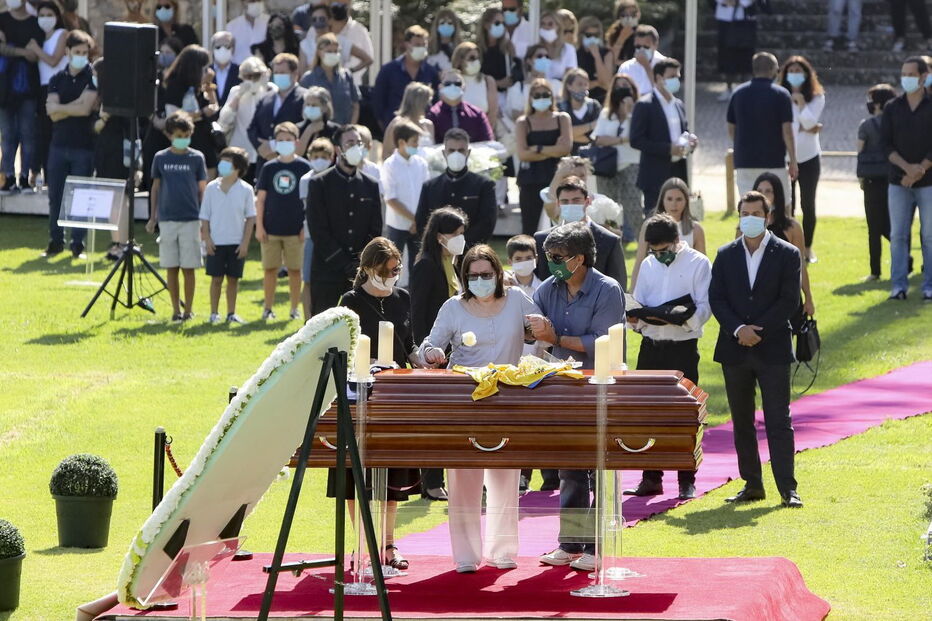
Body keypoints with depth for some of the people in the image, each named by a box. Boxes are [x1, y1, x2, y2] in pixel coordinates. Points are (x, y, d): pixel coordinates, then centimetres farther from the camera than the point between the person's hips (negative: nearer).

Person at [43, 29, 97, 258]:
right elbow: (52, 112, -2)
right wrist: (76, 106, -9)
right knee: (55, 195, 5)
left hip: (84, 145, -4)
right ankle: (56, 241, 15)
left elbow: (86, 108, -13)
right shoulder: (57, 79, 10)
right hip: (59, 143, 4)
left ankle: (78, 244, 4)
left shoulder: (92, 77, -1)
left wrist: (61, 108, -2)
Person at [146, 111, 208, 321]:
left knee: (188, 268, 0)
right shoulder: (161, 158, 4)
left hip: (190, 219, -1)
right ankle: (176, 310, 10)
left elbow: (202, 190, 5)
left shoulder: (196, 158, 1)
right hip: (167, 219, 1)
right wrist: (152, 218, 9)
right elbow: (155, 188, 11)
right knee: (171, 268, 3)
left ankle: (188, 310, 8)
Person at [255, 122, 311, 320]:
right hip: (271, 229, 1)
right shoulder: (269, 168, 4)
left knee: (295, 270, 3)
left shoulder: (303, 167, 0)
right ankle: (268, 309, 12)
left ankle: (295, 309, 11)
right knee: (270, 269, 4)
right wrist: (259, 226, 0)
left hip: (295, 229, -1)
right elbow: (261, 198, 6)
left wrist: (307, 226, -2)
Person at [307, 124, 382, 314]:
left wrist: (362, 263, -6)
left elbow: (375, 231, 10)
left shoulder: (370, 185, 12)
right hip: (328, 272, -3)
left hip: (362, 273, 3)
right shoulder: (319, 184, 0)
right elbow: (318, 231, -6)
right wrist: (346, 265, -11)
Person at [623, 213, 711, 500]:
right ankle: (651, 479, 12)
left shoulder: (698, 263, -2)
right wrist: (635, 317, -8)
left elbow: (704, 307, -8)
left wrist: (681, 317, -26)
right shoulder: (648, 265, 14)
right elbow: (638, 303, 14)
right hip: (650, 346, 5)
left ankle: (687, 482, 3)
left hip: (683, 347, -5)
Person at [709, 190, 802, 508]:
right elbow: (716, 299, 2)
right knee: (742, 422, 8)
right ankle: (752, 485, 15)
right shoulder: (726, 255, 8)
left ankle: (787, 488, -5)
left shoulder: (786, 254, 0)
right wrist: (738, 329, -14)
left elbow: (789, 300, -6)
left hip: (772, 348, -3)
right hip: (735, 349, 4)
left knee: (778, 421, -6)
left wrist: (757, 330, -13)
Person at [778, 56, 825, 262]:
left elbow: (810, 122, -9)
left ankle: (808, 248, 10)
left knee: (808, 204, 2)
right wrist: (807, 128, -9)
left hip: (808, 157, 0)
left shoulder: (816, 97, 2)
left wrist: (801, 103, -13)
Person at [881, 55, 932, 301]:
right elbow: (887, 145, 2)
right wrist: (907, 167, -12)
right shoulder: (892, 109, 7)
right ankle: (898, 285, 5)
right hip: (898, 181, 2)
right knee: (898, 235, 1)